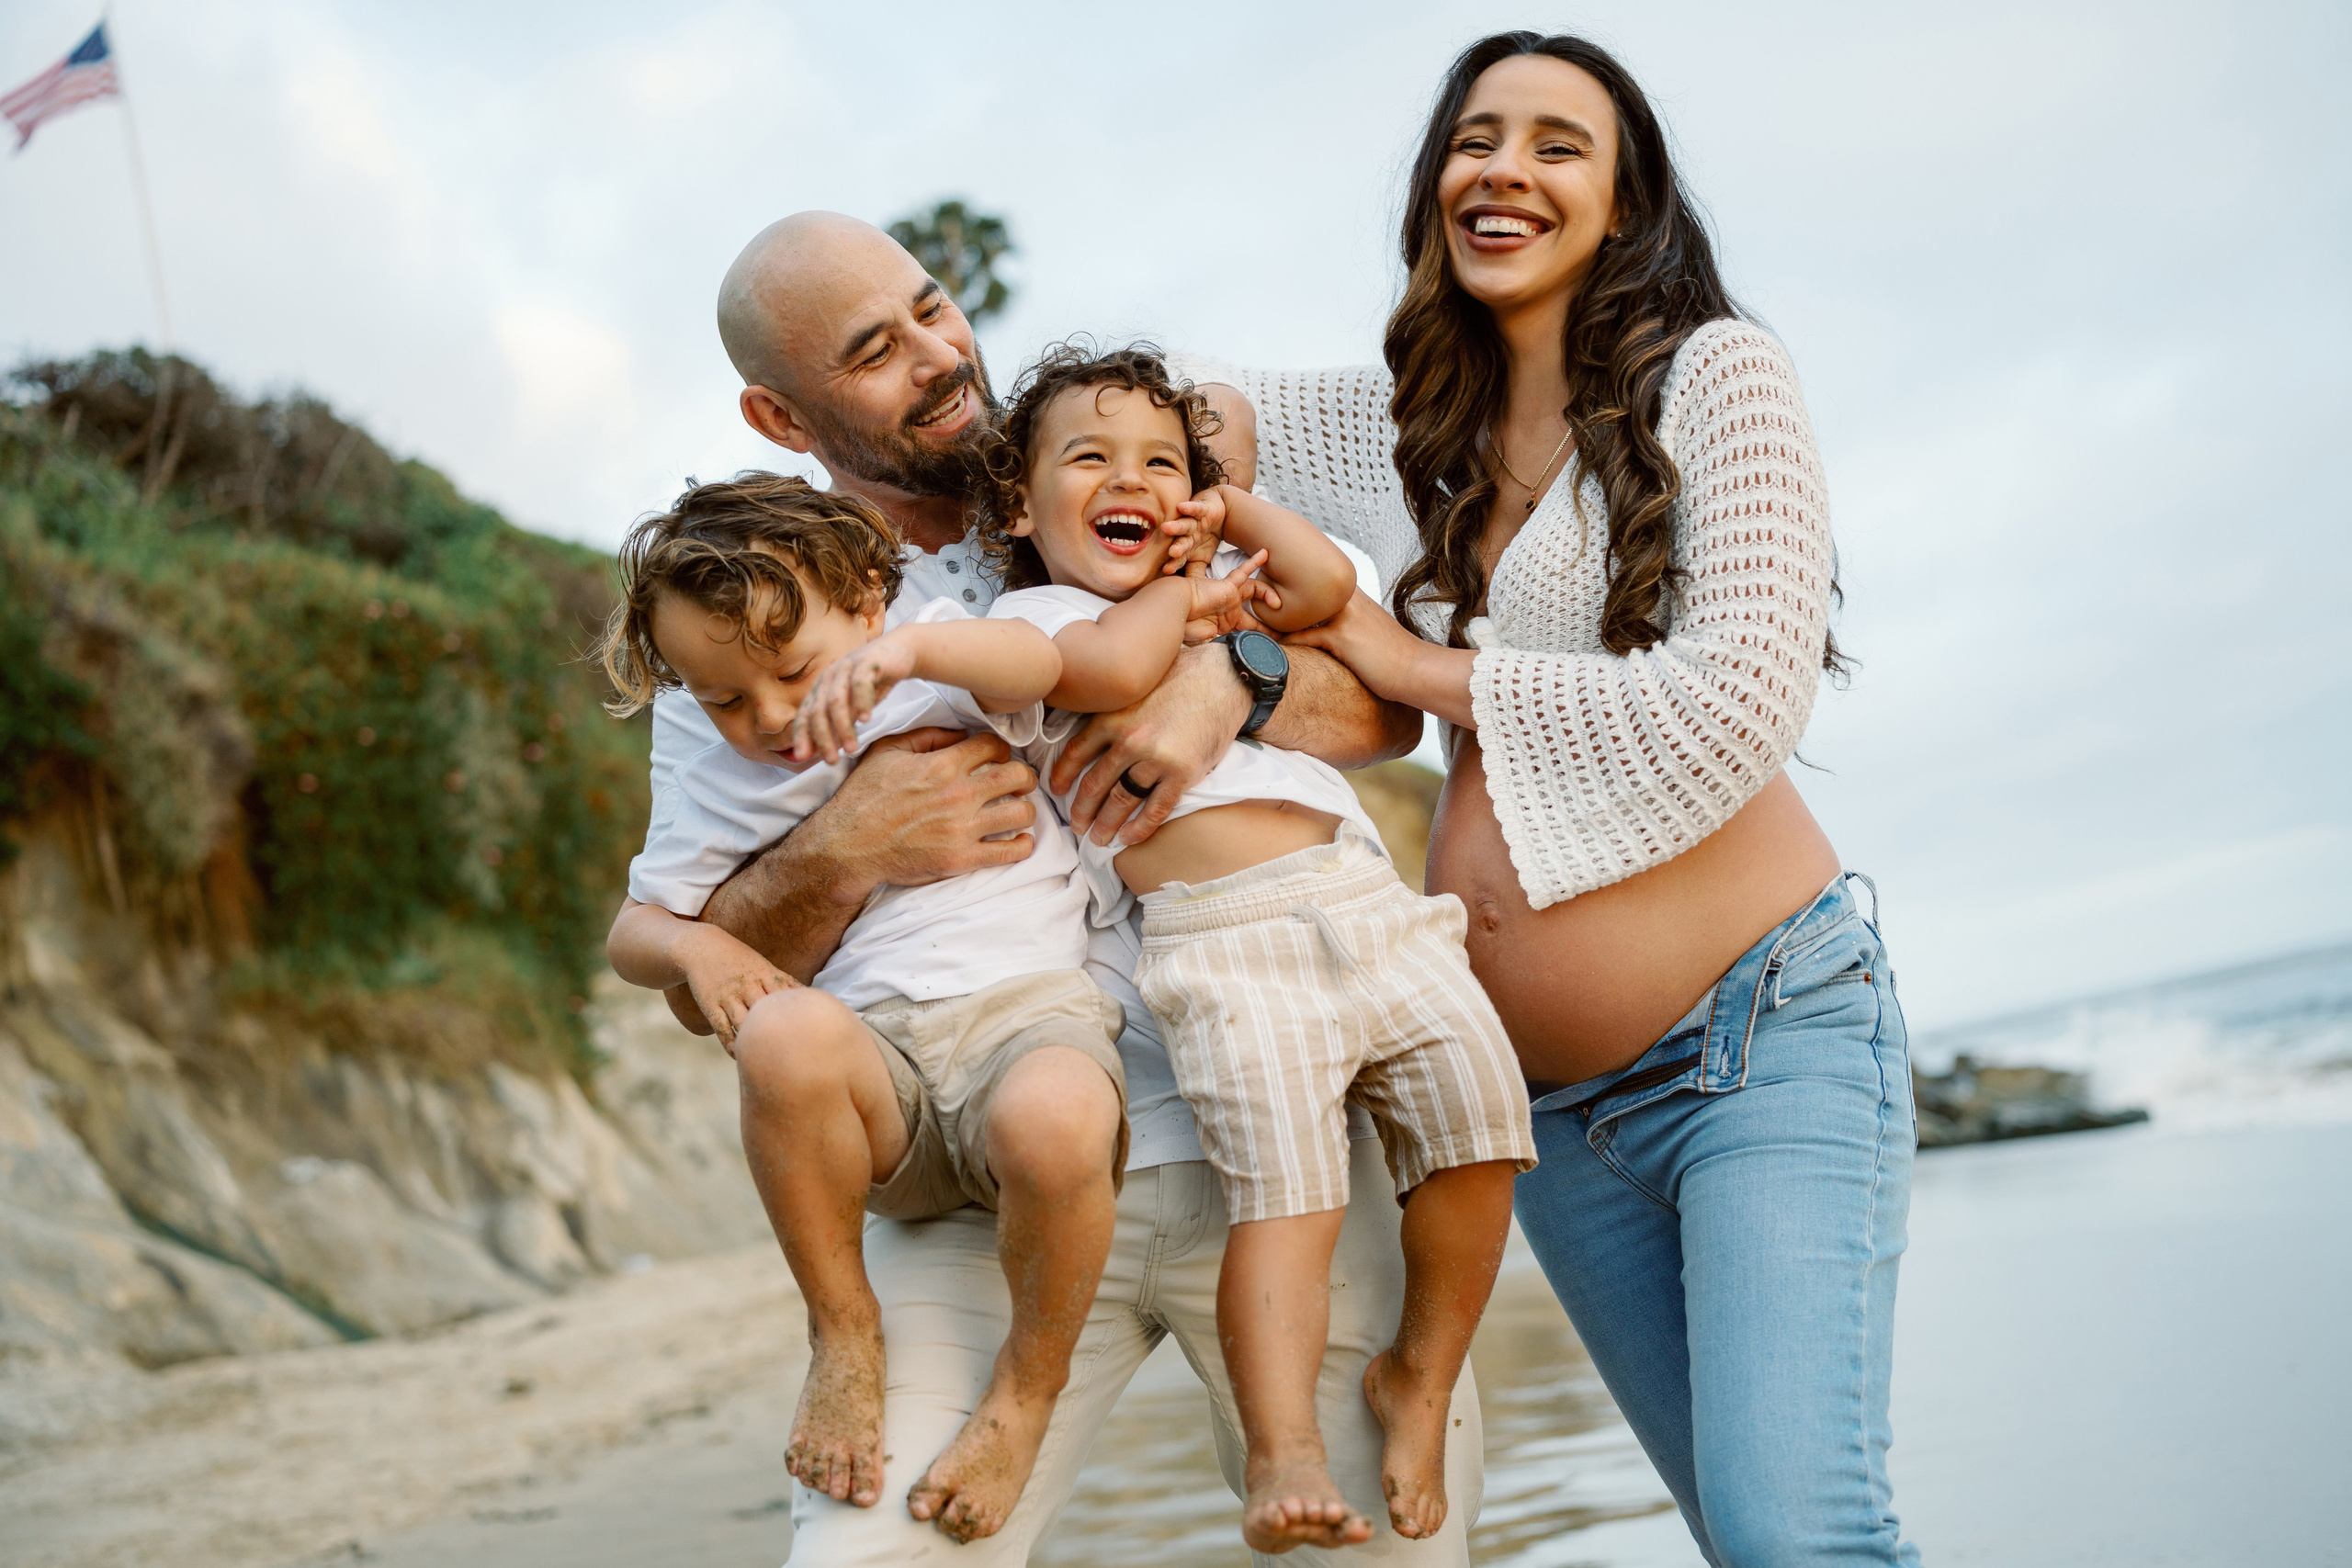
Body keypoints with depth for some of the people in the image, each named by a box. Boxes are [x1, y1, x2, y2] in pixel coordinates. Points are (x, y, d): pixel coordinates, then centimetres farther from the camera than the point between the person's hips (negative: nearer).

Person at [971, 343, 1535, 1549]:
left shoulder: (1220, 587, 30)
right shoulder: (1032, 615, 12)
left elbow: (1325, 584, 11)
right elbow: (1117, 667, -10)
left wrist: (1233, 515, 21)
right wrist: (1180, 593, 8)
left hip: (1370, 906, 6)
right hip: (1229, 943, -5)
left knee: (1476, 1114, -5)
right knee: (1284, 1187, -19)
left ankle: (1418, 1379, 10)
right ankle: (1281, 1452, -17)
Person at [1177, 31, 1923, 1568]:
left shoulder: (1716, 373, -3)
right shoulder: (1406, 427, 12)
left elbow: (1740, 705, -13)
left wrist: (1418, 666, -7)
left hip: (1768, 1028, -5)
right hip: (1546, 1098, 5)